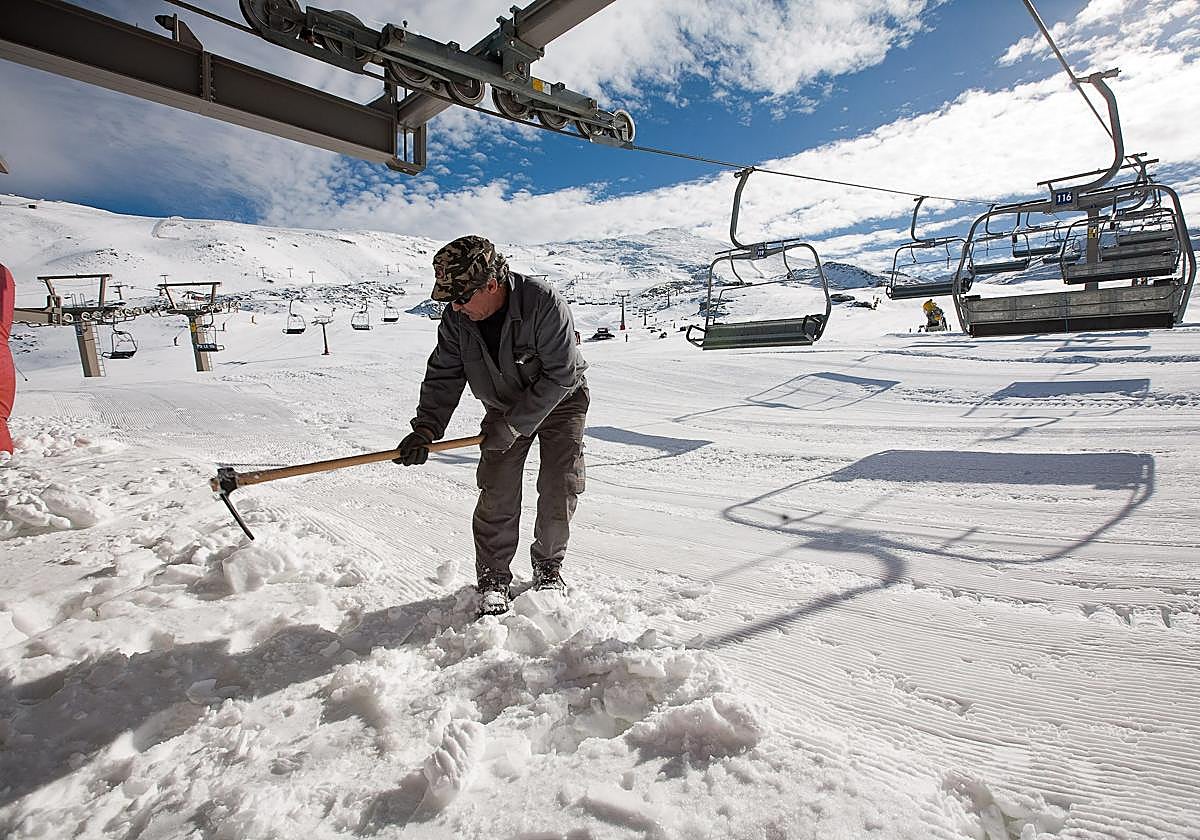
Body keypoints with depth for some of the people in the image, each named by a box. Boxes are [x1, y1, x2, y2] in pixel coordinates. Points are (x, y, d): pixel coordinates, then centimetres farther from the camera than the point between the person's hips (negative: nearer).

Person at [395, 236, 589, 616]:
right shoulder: (456, 319, -17)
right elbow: (443, 375, -8)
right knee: (497, 494, -5)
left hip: (560, 400, -3)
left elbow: (559, 375, -30)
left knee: (561, 487, -6)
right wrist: (426, 428, -22)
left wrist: (513, 426, -30)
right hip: (504, 408, 3)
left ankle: (548, 567, 18)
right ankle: (493, 579, 12)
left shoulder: (544, 303, -32)